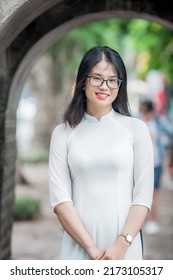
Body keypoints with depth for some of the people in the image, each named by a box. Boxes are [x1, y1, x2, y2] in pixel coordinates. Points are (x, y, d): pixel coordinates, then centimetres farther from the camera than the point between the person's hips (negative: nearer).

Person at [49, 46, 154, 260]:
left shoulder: (136, 129, 4)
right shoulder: (63, 133, 5)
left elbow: (143, 195, 0)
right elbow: (59, 197, -2)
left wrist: (122, 244, -11)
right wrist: (91, 248, -11)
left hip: (125, 245, 0)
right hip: (78, 245, 0)